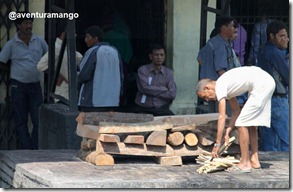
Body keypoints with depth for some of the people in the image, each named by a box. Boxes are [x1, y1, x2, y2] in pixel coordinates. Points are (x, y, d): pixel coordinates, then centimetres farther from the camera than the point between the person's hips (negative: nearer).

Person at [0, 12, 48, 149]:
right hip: (18, 86, -2)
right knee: (21, 122, 1)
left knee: (39, 120, -4)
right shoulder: (11, 44, -3)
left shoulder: (39, 41, 3)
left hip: (35, 86, 2)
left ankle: (35, 150, 3)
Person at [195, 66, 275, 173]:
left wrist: (217, 144, -10)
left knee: (242, 123, -7)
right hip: (268, 83, 10)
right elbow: (236, 110, 21)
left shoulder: (219, 87, -9)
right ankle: (254, 160, 19)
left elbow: (222, 117, -13)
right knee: (250, 123, 18)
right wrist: (228, 132, 12)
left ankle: (245, 164, -6)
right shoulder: (226, 88, 18)